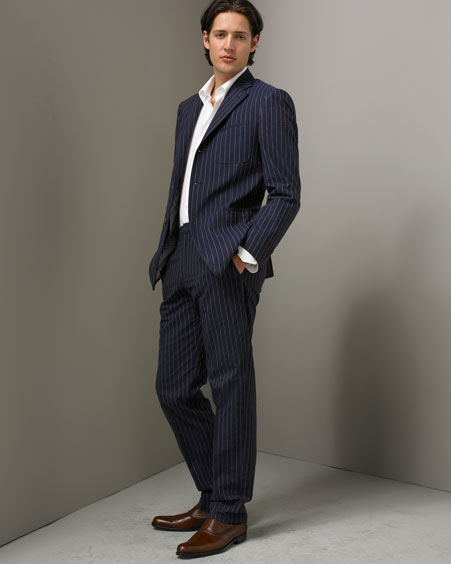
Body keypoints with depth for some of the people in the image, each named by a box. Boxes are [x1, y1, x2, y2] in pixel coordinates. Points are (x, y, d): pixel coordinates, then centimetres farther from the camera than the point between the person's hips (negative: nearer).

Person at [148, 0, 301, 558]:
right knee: (174, 387, 9)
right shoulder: (190, 107, 22)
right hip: (181, 261, 8)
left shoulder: (268, 102, 1)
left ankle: (229, 514, 14)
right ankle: (212, 497, 26)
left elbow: (286, 194, -6)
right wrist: (165, 254, 16)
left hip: (227, 261, -7)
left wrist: (248, 253, -15)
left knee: (230, 385, 0)